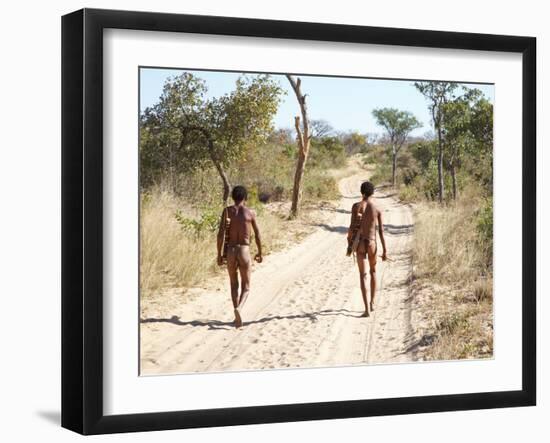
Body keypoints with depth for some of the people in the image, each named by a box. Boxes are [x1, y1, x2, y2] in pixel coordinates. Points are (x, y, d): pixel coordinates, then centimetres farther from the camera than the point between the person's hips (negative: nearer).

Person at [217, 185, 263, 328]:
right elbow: (257, 235, 6)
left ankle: (237, 316, 20)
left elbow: (221, 234, -6)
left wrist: (219, 254, 0)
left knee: (234, 285, 19)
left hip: (230, 251, 1)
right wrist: (260, 252, 20)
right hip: (245, 251, -1)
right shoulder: (250, 212, 1)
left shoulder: (227, 211, 1)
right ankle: (239, 308, -24)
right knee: (246, 287, 5)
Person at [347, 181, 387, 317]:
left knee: (362, 275, -1)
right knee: (373, 271, 26)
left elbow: (352, 227, -8)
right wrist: (384, 251, 0)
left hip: (360, 243, -1)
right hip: (372, 243, 2)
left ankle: (367, 308, -13)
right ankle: (372, 303, 30)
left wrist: (349, 245, 3)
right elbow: (381, 231, -3)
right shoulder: (378, 208, -1)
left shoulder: (356, 206, -5)